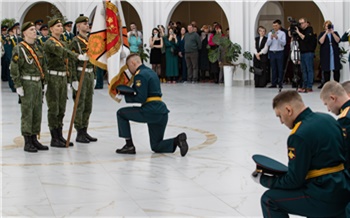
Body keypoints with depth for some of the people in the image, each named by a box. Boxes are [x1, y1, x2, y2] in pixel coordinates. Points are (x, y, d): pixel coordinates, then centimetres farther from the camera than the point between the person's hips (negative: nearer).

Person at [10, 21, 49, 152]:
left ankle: (34, 140, 17)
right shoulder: (19, 49, -9)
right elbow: (14, 69, -13)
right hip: (27, 84, -7)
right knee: (27, 112, -5)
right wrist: (18, 86, -17)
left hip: (38, 84, 7)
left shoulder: (38, 48, 14)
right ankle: (27, 143, -1)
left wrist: (44, 82, 14)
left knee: (37, 112, 9)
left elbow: (43, 67, 19)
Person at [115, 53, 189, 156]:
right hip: (162, 113, 9)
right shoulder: (151, 72, 21)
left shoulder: (140, 75, -9)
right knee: (156, 147, 18)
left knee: (121, 113, 7)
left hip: (151, 111, -9)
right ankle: (178, 140, -6)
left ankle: (129, 146, 4)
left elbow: (141, 98, -16)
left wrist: (127, 97, -3)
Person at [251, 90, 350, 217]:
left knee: (269, 200, -1)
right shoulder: (328, 119, 5)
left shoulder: (299, 135, -19)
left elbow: (294, 181, -15)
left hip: (325, 199, -9)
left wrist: (263, 180, -1)